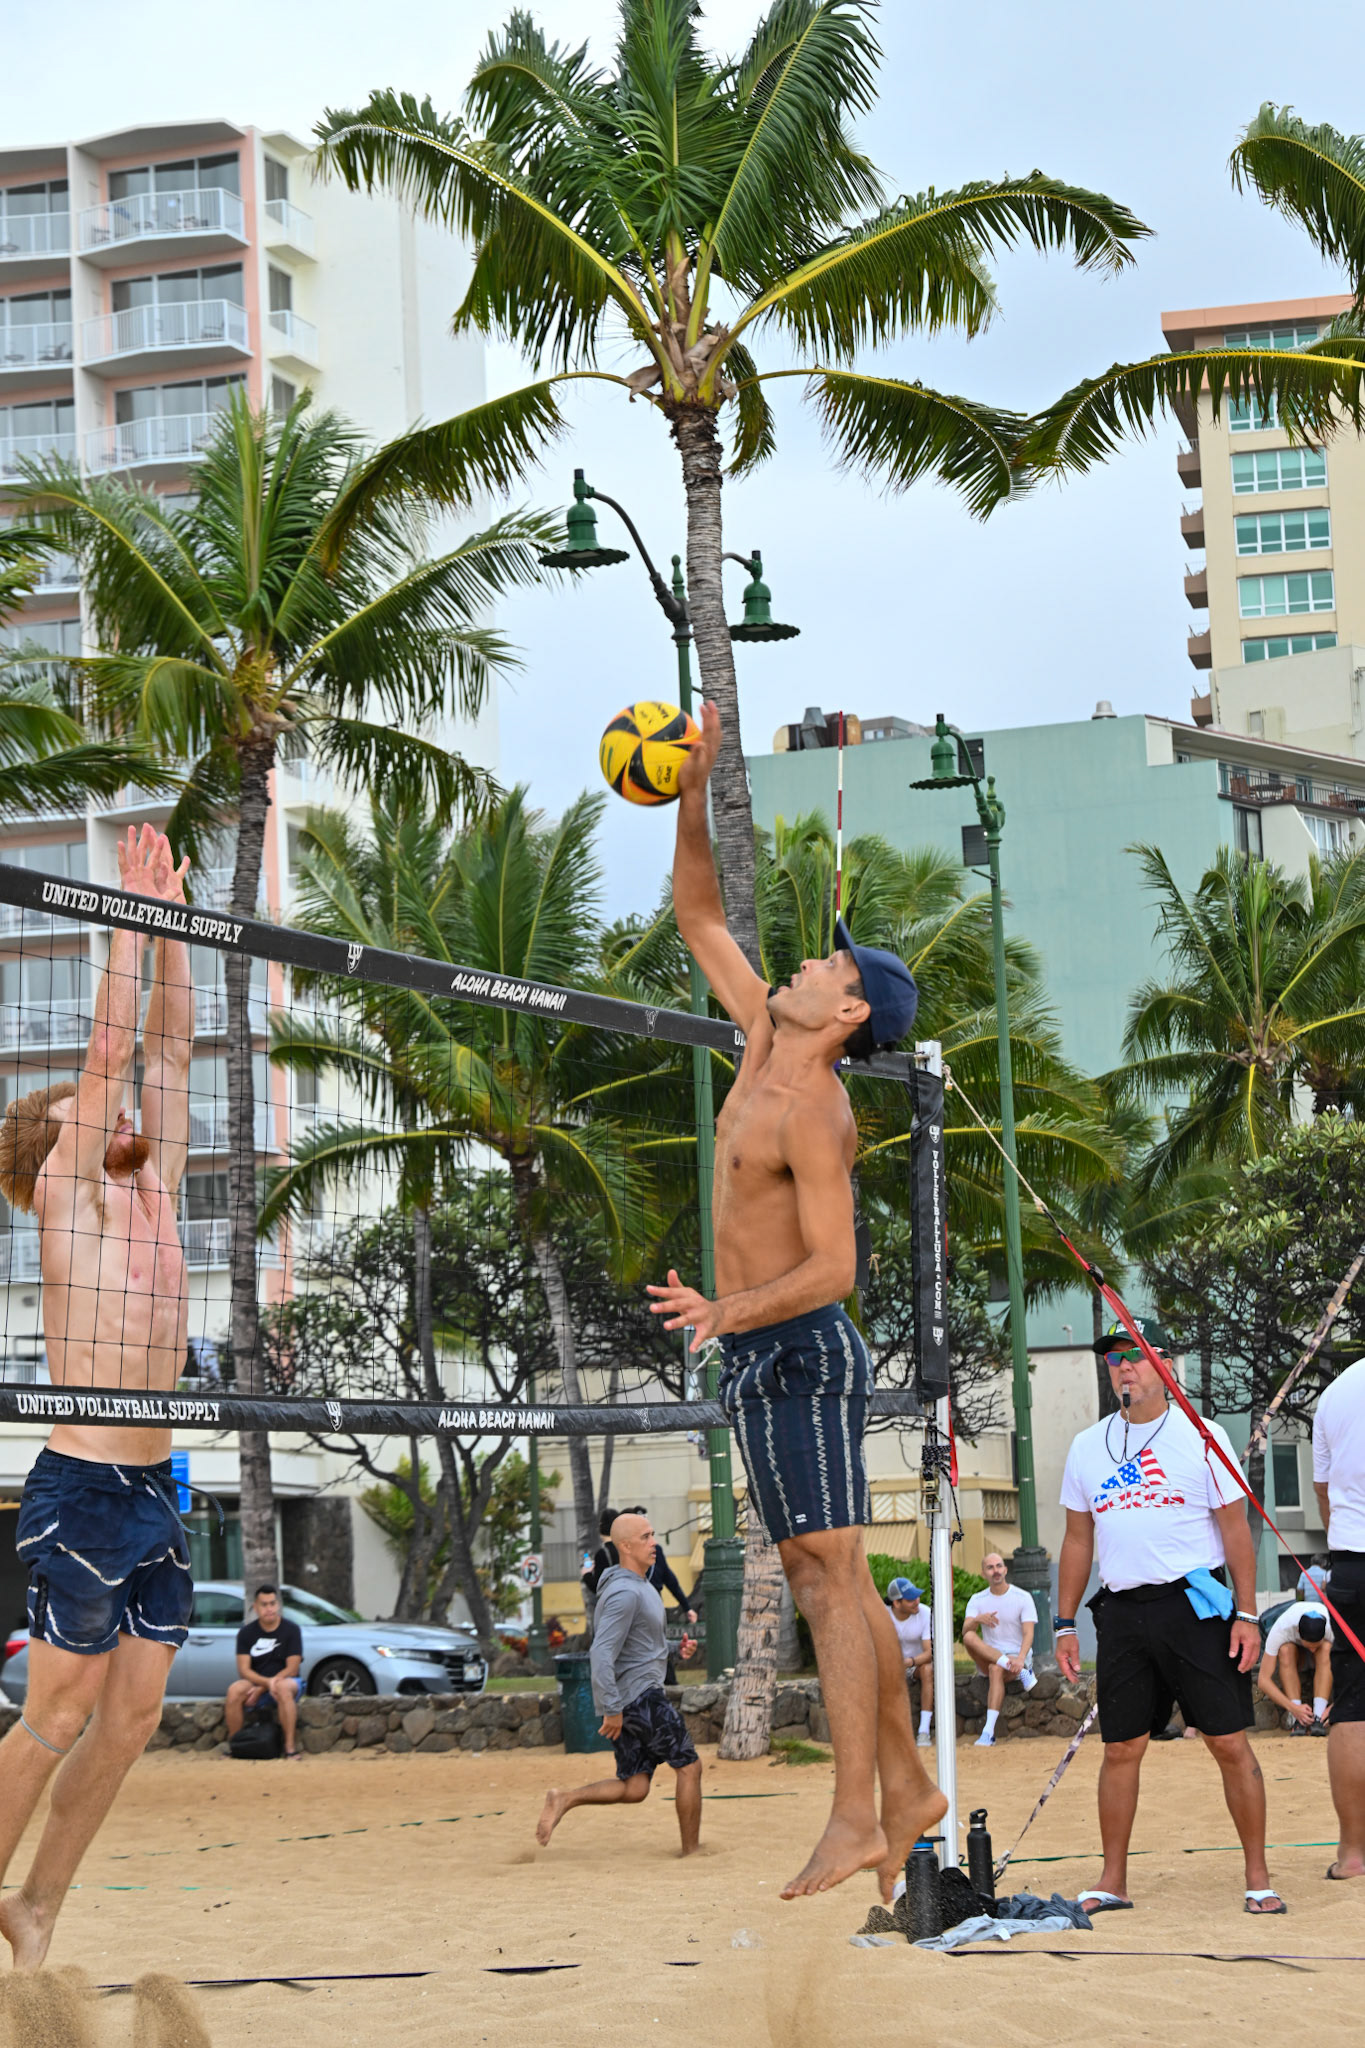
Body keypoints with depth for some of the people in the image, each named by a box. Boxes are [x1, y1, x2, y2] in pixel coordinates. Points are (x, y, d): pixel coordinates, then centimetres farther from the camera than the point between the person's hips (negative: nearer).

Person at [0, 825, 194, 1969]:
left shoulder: (153, 1195, 14)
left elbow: (167, 1054, 13)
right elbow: (111, 1050, -9)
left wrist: (171, 926, 10)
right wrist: (134, 916, -5)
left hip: (154, 1490, 7)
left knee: (133, 1718, 6)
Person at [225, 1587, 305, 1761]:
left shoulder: (291, 1629, -4)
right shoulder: (246, 1632, 1)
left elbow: (293, 1669, -10)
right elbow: (244, 1670, -7)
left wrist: (261, 1689, -17)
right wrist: (268, 1682, -26)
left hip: (285, 1680, -2)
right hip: (255, 1681, 2)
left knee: (283, 1688, -39)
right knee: (234, 1691, -30)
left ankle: (290, 1747, -37)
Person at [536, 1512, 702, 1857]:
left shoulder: (636, 1585, 15)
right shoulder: (624, 1593, -18)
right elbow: (602, 1654, -24)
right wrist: (612, 1709, -25)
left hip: (624, 1702, 10)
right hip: (641, 1696, -10)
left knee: (633, 1789, 8)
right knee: (689, 1767, 2)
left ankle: (565, 1800, -4)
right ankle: (691, 1852, 9)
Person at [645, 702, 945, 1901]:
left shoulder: (813, 1113, -17)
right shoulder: (767, 1044, 9)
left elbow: (833, 1267, -22)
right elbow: (701, 919, 18)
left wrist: (725, 1313, -34)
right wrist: (692, 797, 8)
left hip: (797, 1354, -10)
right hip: (768, 1355, 10)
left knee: (830, 1580, -12)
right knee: (831, 1582, 11)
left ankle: (855, 1822, -15)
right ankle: (906, 1784, 16)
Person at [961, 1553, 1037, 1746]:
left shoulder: (1022, 1598, -1)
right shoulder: (977, 1600, 7)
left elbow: (1028, 1634, -12)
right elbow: (965, 1630, -7)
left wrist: (1020, 1659, -31)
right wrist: (978, 1619, -31)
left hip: (1018, 1655, -3)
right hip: (987, 1658, 3)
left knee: (996, 1669, -37)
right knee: (969, 1638, -28)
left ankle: (989, 1732, -42)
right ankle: (1021, 1673, -33)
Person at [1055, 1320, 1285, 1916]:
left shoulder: (1201, 1437, 1)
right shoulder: (1087, 1447, 11)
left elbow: (1235, 1528, 1)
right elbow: (1078, 1539, 16)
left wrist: (1246, 1614, -6)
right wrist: (1064, 1624, 11)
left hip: (1196, 1605, -3)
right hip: (1122, 1613, 3)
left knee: (1229, 1743, -5)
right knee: (1121, 1749, 3)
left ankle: (1258, 1877, 3)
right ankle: (1112, 1881, 11)